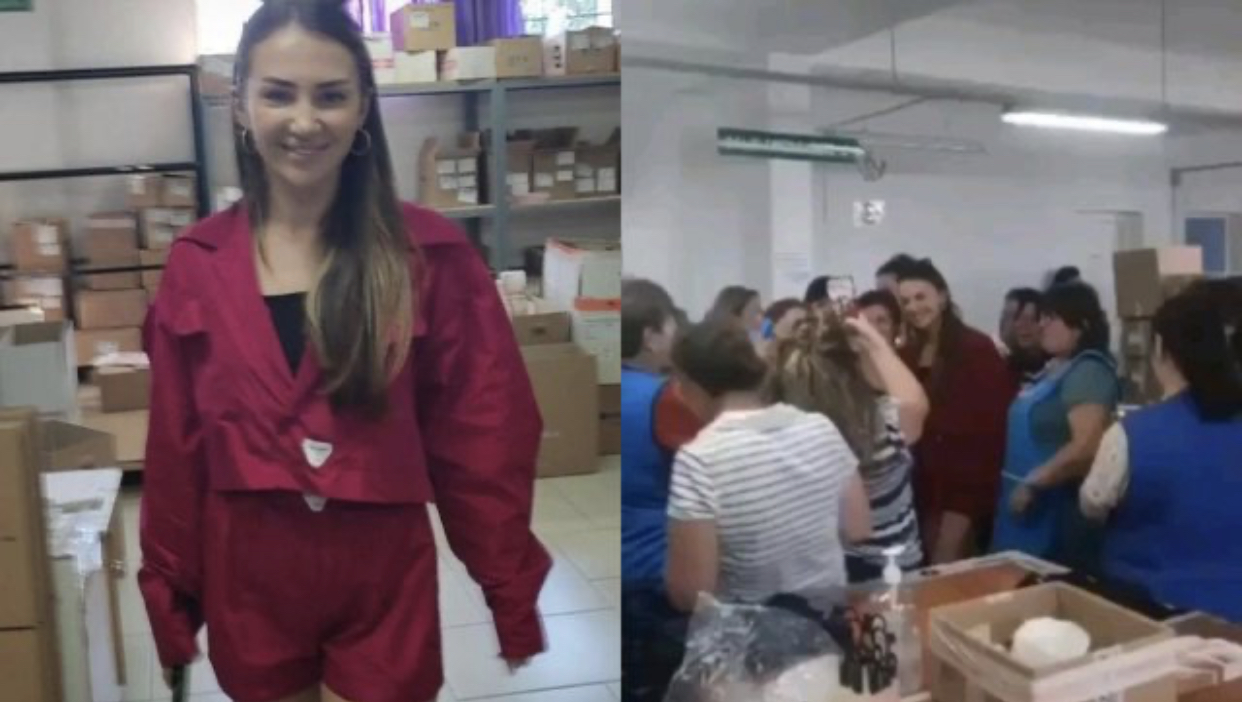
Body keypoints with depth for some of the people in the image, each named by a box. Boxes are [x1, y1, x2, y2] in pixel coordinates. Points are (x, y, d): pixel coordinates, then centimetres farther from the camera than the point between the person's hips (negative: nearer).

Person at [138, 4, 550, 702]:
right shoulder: (196, 264, -2)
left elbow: (484, 441, -6)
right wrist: (169, 603, 7)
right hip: (246, 584, 3)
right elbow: (175, 449, 4)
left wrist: (515, 600, -4)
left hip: (384, 583, -2)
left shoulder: (430, 254, -9)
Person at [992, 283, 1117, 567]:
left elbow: (1086, 447, -27)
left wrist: (1032, 483, -22)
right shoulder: (1055, 367, 13)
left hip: (1060, 512, -9)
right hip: (1034, 506, 9)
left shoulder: (1088, 372, -17)